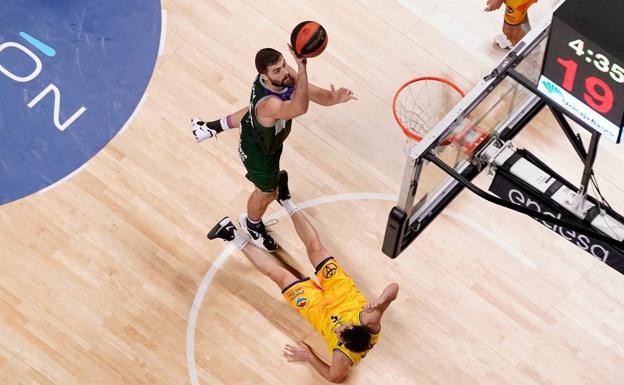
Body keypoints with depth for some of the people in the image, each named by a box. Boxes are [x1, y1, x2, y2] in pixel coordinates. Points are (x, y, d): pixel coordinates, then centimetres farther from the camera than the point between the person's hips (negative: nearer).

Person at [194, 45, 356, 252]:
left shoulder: (285, 75, -28)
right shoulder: (268, 104, -52)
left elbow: (315, 94, -27)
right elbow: (300, 108, -71)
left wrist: (335, 97, -48)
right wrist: (302, 69, -81)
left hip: (253, 128, 7)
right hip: (259, 152, -7)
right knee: (266, 193, 21)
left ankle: (213, 127, 72)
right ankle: (251, 224, 56)